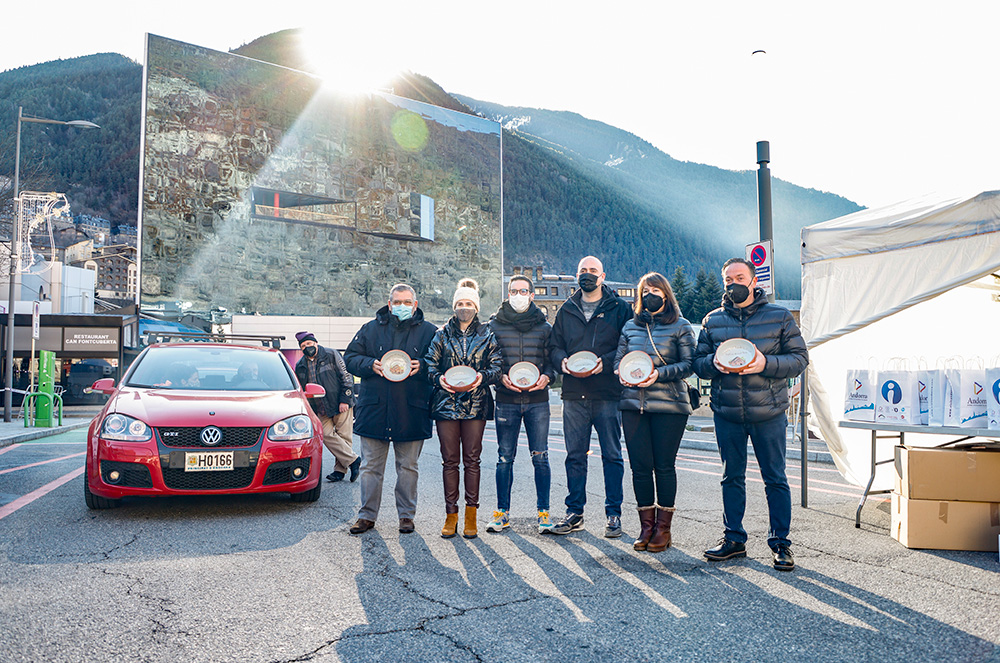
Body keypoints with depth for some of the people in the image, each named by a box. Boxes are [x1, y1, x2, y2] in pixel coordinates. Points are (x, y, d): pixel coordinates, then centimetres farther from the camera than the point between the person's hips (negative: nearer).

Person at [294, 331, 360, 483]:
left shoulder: (331, 355, -3)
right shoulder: (300, 366, 10)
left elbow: (346, 377, -5)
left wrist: (345, 400, -11)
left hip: (341, 404, -4)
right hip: (321, 410, 4)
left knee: (343, 436, -2)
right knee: (327, 435, -9)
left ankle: (340, 469, 8)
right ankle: (352, 459, -1)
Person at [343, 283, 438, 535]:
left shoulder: (429, 332, 5)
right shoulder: (371, 329, 9)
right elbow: (350, 358, 8)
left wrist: (421, 366, -16)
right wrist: (371, 365, -10)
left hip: (412, 412, -1)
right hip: (374, 409, 1)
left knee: (408, 466, 8)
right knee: (371, 466, 7)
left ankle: (406, 515, 21)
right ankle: (367, 515, 18)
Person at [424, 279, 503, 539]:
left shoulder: (487, 335, 9)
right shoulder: (442, 334, 11)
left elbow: (497, 367, 4)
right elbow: (430, 364, 6)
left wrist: (483, 377, -16)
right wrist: (439, 378, -14)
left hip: (476, 404, -1)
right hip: (446, 403, 1)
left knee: (472, 459, 2)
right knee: (449, 460, 2)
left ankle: (471, 515, 10)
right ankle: (451, 514, 9)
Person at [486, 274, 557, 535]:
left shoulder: (544, 326, 9)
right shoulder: (495, 325, 7)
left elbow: (553, 359, 10)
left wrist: (546, 376, -10)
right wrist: (502, 377, -11)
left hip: (537, 400, 0)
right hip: (506, 400, 0)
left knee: (540, 457, 0)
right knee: (505, 457, 4)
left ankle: (543, 511, 11)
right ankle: (502, 512, 14)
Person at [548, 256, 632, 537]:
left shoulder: (619, 308, 4)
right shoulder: (566, 310, 14)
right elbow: (554, 345, 15)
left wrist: (606, 362, -17)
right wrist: (562, 360, -6)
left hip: (608, 393, -3)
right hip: (574, 393, 3)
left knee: (612, 455, 4)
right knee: (575, 456, 8)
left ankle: (614, 514, 13)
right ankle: (574, 512, 17)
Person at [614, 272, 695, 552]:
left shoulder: (680, 326, 5)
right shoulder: (630, 326, 17)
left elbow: (688, 364, -3)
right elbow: (618, 359, 17)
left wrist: (660, 374, -17)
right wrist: (622, 372, -5)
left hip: (669, 403, -3)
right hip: (633, 404, 3)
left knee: (664, 466, 0)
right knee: (640, 465, 2)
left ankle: (663, 528, 12)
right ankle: (646, 526, 14)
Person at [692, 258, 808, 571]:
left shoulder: (780, 317, 2)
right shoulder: (712, 321, 9)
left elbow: (799, 359, -1)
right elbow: (698, 362, 10)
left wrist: (765, 363, -17)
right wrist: (714, 363, -13)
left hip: (768, 413, -2)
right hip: (727, 413, 2)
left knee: (775, 479, 4)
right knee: (732, 477, 11)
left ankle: (780, 543, 15)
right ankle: (733, 539, 22)